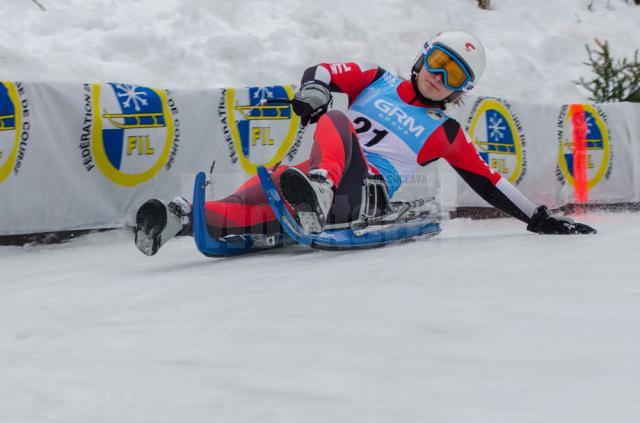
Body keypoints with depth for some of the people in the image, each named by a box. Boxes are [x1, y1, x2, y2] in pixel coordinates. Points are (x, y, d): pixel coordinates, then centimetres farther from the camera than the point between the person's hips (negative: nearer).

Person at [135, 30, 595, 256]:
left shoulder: (445, 133, 19)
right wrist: (314, 88, -11)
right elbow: (325, 70, 14)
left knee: (335, 123, -34)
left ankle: (317, 197, -65)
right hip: (318, 172, 3)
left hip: (362, 193, -3)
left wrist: (539, 218, 21)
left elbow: (489, 180, 22)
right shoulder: (376, 82, 23)